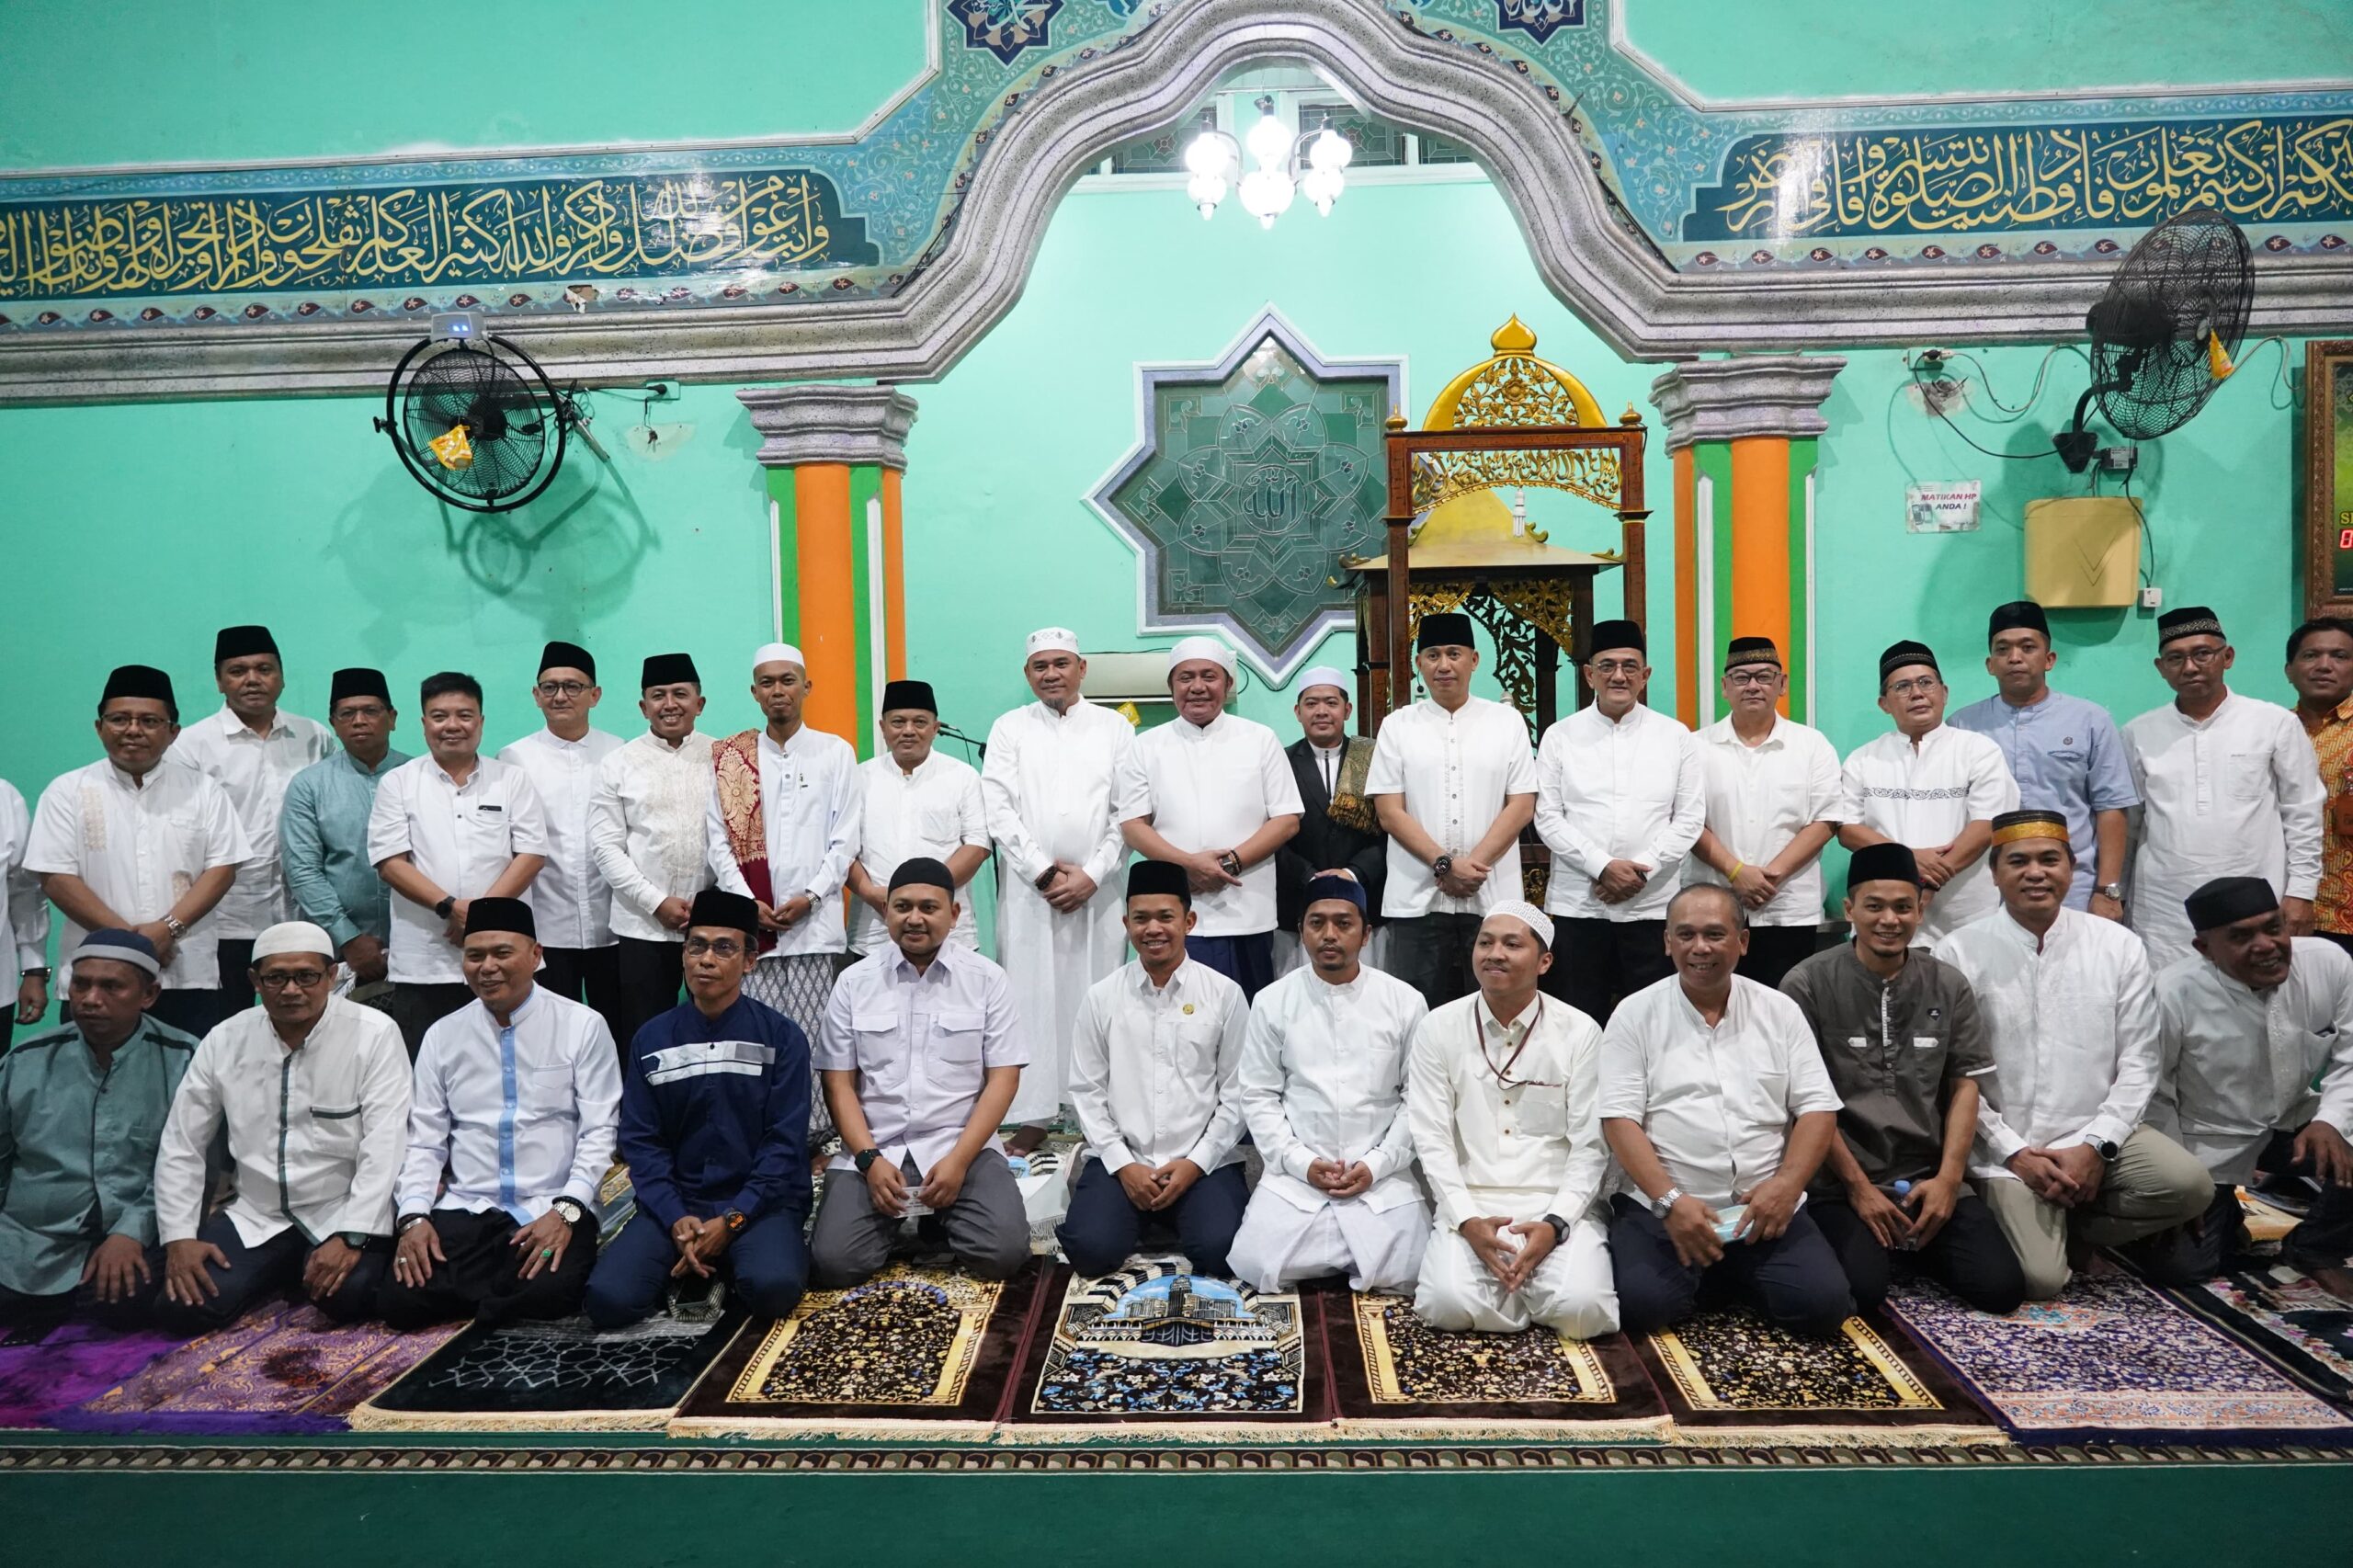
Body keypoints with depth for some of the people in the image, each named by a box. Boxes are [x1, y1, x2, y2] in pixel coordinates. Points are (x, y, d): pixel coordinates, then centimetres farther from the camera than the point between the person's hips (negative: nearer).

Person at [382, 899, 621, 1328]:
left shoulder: (584, 1026, -1)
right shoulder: (442, 1036, 10)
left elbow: (600, 1132, -5)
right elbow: (424, 1142, 9)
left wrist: (566, 1211, -17)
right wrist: (413, 1217, -7)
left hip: (552, 1211, -3)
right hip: (465, 1211, 3)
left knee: (549, 1293, -31)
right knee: (403, 1298, -23)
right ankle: (509, 1296, 4)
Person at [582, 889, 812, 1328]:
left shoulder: (782, 1036, -2)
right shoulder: (651, 1039, 6)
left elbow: (785, 1142, -6)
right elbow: (641, 1141, 2)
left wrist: (732, 1219, -16)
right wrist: (676, 1220, -13)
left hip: (758, 1202, -2)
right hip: (675, 1202, 2)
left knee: (773, 1287, -31)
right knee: (608, 1299, -23)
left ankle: (764, 1251, 2)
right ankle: (685, 1260, 6)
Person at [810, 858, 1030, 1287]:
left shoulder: (988, 979, 1)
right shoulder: (854, 982, 5)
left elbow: (1003, 1079, -2)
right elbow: (838, 1083, 4)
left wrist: (958, 1160, -13)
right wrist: (870, 1159, -11)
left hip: (962, 1146, -1)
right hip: (872, 1151, 1)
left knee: (1003, 1252, -23)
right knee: (834, 1263, -20)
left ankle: (942, 1221, 11)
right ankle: (899, 1222, 13)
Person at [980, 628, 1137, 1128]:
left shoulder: (1115, 728, 11)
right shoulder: (1009, 728, 10)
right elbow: (999, 809, 1)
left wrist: (1092, 874, -7)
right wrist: (1043, 872, -7)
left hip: (1099, 890, 0)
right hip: (1028, 890, 0)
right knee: (1032, 1002, -2)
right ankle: (1032, 1120, 2)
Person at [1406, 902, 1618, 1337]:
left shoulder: (1579, 1032, 0)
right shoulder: (1439, 1028, 1)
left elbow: (1590, 1146, -1)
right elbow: (1431, 1140, -2)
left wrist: (1556, 1224, -16)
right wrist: (1467, 1221, -16)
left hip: (1556, 1207, 0)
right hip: (1469, 1206, 0)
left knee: (1580, 1309, -26)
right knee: (1451, 1305, -26)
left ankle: (1525, 1280, 8)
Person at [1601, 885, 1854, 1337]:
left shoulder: (1780, 1011, 8)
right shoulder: (1636, 1014, 0)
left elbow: (1818, 1108, 5)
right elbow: (1619, 1118, -6)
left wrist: (1787, 1184, -13)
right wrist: (1670, 1200, -18)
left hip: (1766, 1204, 2)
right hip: (1661, 1203, -2)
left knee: (1823, 1303, -20)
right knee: (1640, 1303, -25)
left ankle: (1736, 1278, 11)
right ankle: (1705, 1279, 9)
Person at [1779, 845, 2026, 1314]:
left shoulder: (1948, 985, 7)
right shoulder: (1808, 986, -7)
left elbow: (1967, 1083, 7)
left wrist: (1948, 1178, -5)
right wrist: (1857, 1185, -10)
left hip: (1931, 1178, 4)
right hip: (1839, 1182, -4)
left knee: (2002, 1287, -13)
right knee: (1859, 1288, -25)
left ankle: (1915, 1245, 16)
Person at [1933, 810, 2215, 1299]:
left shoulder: (2119, 946, 1)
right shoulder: (1961, 953, -7)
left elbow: (2138, 1062, 0)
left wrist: (2096, 1146, -11)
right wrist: (2015, 1153, -12)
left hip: (2095, 1135, 3)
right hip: (2006, 1147, -3)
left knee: (2189, 1184, -24)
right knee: (2039, 1278, -19)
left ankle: (2072, 1228, 2)